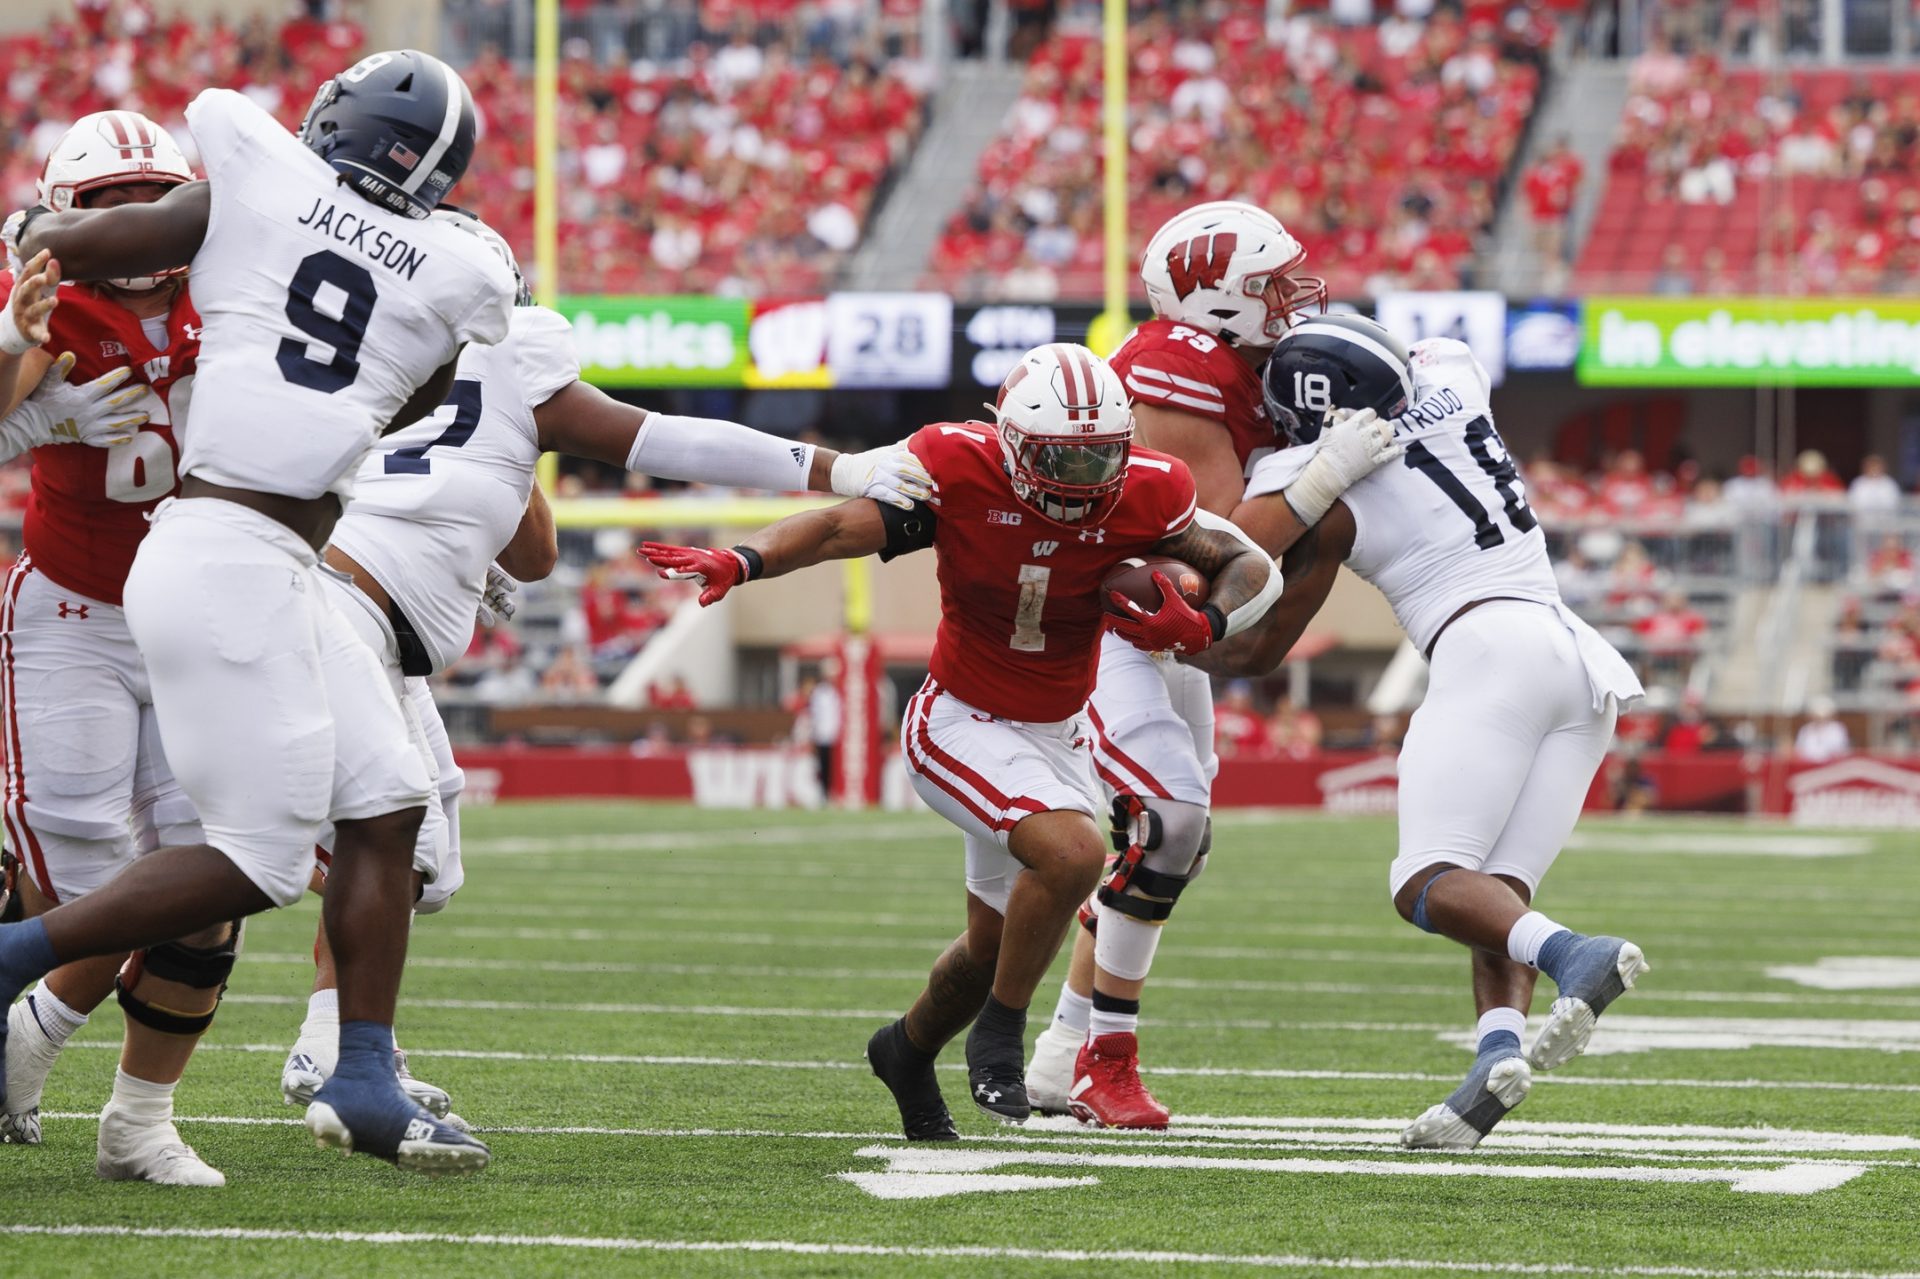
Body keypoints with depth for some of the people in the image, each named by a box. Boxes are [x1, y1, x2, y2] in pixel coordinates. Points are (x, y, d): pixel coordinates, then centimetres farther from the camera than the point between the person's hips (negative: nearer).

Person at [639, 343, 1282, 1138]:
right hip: (963, 725, -5)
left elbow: (1253, 569, -7)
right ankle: (1000, 1036, -9)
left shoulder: (1143, 496, -17)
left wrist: (1200, 626, -28)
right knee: (1073, 854, -30)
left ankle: (909, 1050, 49)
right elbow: (841, 525, -30)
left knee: (995, 943, 19)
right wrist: (740, 563, -47)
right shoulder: (959, 470, -25)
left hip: (1058, 735, 5)